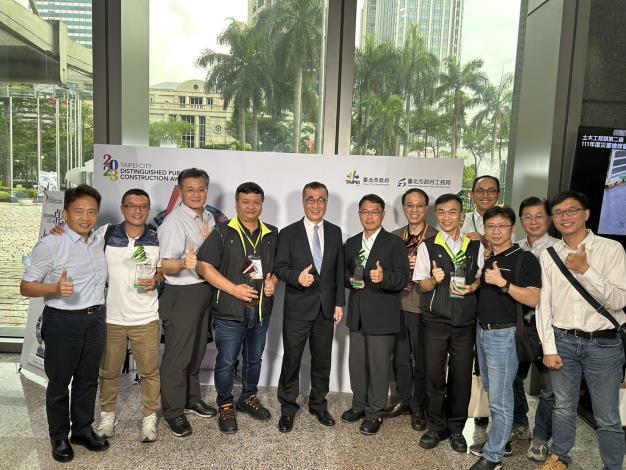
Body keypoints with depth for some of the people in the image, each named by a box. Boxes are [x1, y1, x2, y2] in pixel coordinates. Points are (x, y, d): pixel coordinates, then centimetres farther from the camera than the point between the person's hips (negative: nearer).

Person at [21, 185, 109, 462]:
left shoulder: (100, 241, 4)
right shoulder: (50, 245, -14)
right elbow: (25, 287, -11)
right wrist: (55, 288, -29)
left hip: (96, 319, 5)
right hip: (63, 321, -5)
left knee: (88, 380, 17)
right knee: (59, 383, 11)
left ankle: (83, 430, 35)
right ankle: (59, 437, 30)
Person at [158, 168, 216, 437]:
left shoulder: (209, 219, 8)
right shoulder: (174, 222, -16)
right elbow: (165, 266, -22)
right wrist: (184, 263, -41)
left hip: (205, 290, 8)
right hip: (182, 293, -8)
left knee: (196, 350, 20)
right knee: (178, 355, 2)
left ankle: (191, 399, 38)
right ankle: (173, 411, 20)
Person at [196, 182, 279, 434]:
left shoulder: (271, 235, 9)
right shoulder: (222, 232, -6)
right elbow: (204, 266, -12)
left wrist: (273, 282, -4)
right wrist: (235, 289, -17)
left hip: (261, 309, 5)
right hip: (230, 310, -4)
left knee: (254, 359, 18)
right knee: (226, 362, 5)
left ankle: (249, 398, 38)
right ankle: (226, 406, 25)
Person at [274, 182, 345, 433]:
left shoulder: (335, 232, 6)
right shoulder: (288, 233, -3)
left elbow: (339, 270, 8)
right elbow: (279, 267, -5)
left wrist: (339, 303, 4)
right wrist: (297, 277, -25)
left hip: (326, 308, 3)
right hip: (297, 308, -3)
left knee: (322, 360, 15)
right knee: (291, 360, 7)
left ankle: (318, 405, 34)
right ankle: (288, 409, 25)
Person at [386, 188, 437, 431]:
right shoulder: (394, 236, 10)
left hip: (422, 308, -4)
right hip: (398, 305, 4)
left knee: (422, 360, 7)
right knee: (400, 356, 15)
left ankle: (418, 407, 25)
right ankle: (403, 399, 34)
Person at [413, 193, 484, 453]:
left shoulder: (476, 246, 5)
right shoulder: (427, 246, 1)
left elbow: (482, 278, 12)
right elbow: (423, 285, 1)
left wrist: (472, 287, -9)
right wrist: (434, 280, -20)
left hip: (466, 322, 1)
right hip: (436, 321, -1)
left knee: (462, 376, 8)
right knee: (434, 375, 5)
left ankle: (456, 428, 27)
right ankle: (436, 426, 24)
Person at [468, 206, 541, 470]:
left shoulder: (524, 259, -9)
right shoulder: (486, 259, 12)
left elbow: (533, 300, -20)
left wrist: (503, 282, -27)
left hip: (503, 334, -7)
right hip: (482, 330, 7)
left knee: (500, 399, 1)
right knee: (491, 392, 18)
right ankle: (497, 439, 34)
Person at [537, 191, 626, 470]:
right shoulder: (548, 255, 3)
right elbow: (543, 304, 2)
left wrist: (585, 270, -19)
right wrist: (549, 348, -1)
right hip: (562, 341, 3)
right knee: (563, 407, 17)